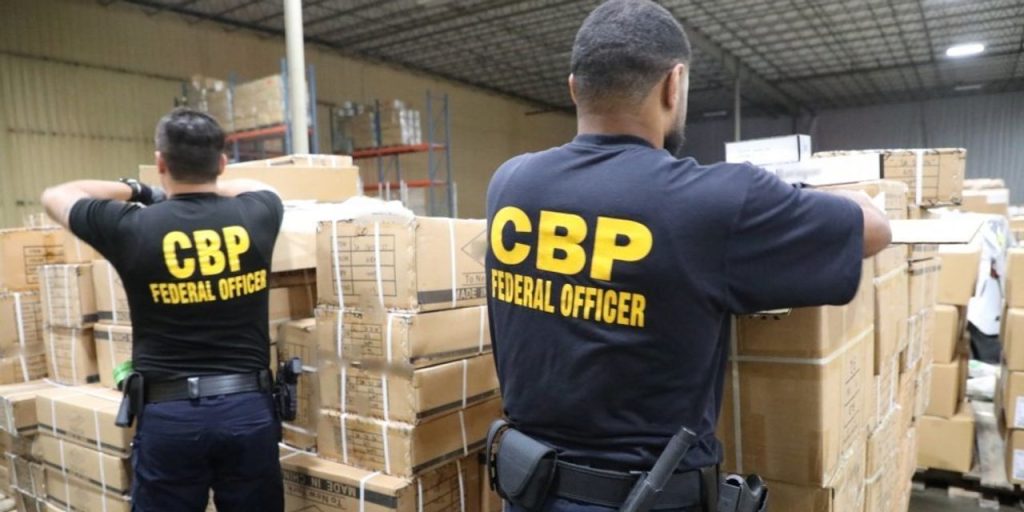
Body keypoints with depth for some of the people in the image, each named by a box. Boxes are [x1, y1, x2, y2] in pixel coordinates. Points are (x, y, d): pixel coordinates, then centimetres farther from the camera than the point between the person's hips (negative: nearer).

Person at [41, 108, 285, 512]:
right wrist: (210, 187, 29)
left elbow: (54, 196, 12)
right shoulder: (255, 217, -5)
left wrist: (133, 191, 22)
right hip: (249, 407, 2)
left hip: (169, 413, -1)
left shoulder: (133, 228, -9)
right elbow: (261, 187, 22)